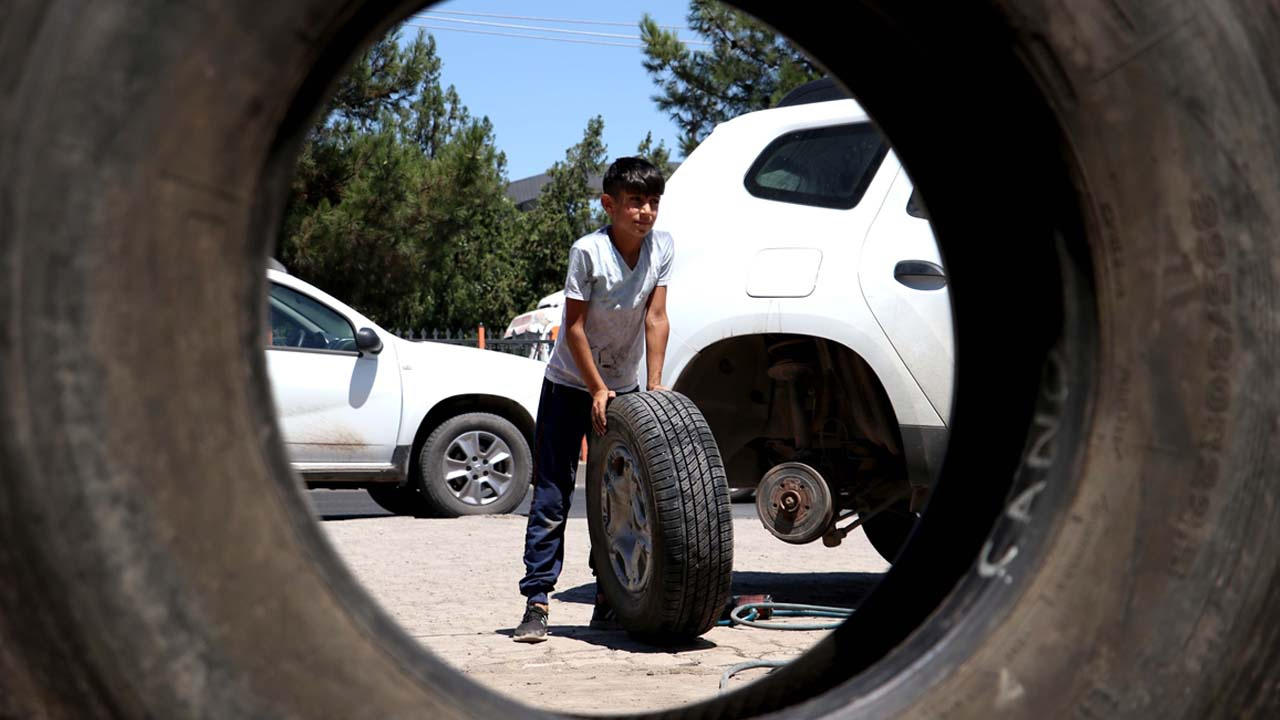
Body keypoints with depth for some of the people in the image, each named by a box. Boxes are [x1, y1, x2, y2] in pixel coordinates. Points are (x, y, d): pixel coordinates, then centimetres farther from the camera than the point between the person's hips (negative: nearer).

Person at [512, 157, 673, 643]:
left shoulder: (662, 247, -9)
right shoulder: (588, 251, -21)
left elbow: (655, 318, -8)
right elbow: (575, 326, -18)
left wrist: (654, 386, -13)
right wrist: (597, 390, -17)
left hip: (623, 388, 5)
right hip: (570, 385, -4)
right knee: (552, 495, -5)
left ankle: (610, 600, 15)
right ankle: (536, 602, -4)